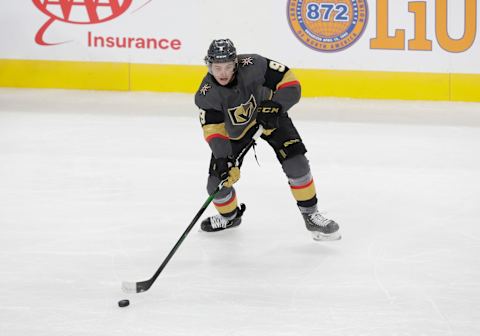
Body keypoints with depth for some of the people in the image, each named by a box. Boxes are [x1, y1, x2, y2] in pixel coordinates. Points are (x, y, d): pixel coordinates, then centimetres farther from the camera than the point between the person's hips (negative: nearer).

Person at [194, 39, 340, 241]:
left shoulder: (253, 66, -33)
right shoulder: (206, 95, -27)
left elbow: (290, 84, -28)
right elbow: (213, 130, -26)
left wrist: (275, 106, -42)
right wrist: (222, 159, -39)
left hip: (269, 115, -1)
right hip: (235, 131, 1)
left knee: (296, 162, -18)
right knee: (218, 183, -4)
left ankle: (310, 215, 1)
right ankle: (230, 216, 30)